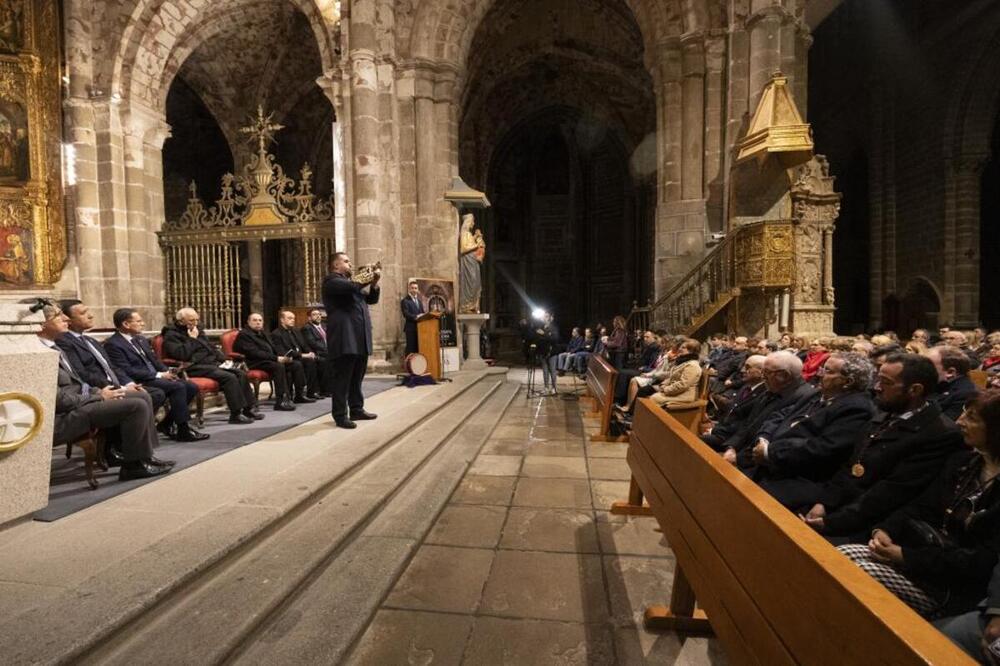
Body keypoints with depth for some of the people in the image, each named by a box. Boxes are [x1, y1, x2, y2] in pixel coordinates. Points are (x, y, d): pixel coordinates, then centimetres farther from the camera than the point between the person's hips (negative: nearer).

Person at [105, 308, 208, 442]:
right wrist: (158, 375, -18)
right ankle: (183, 430, -17)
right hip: (140, 382, -9)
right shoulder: (113, 344, -10)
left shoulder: (141, 339, 17)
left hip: (155, 377, 9)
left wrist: (167, 372, -1)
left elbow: (155, 360, 21)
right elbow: (127, 371, -19)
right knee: (178, 387, -27)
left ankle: (167, 424, 4)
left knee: (191, 387, -7)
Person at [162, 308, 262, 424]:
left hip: (212, 362, 9)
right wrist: (192, 339, -11)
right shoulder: (171, 335, -3)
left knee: (241, 374, -8)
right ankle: (236, 414, -23)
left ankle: (249, 408, -5)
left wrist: (223, 360, 12)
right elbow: (181, 355, -20)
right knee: (229, 377, -27)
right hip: (196, 367, -9)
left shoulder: (197, 331, 22)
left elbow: (212, 347, 27)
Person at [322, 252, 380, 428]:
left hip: (359, 338, 9)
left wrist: (374, 283, 6)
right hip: (344, 338, -9)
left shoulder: (352, 282, 25)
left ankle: (357, 409, 23)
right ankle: (340, 415, 0)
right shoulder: (331, 281, -4)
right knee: (342, 379, -5)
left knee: (357, 378, 14)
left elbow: (371, 299, 22)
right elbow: (352, 287, -23)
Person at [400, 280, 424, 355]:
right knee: (411, 349, -7)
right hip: (411, 328, -6)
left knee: (419, 349, 5)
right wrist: (416, 317, -26)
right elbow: (406, 314, -13)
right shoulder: (405, 301, -2)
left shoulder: (419, 301, 22)